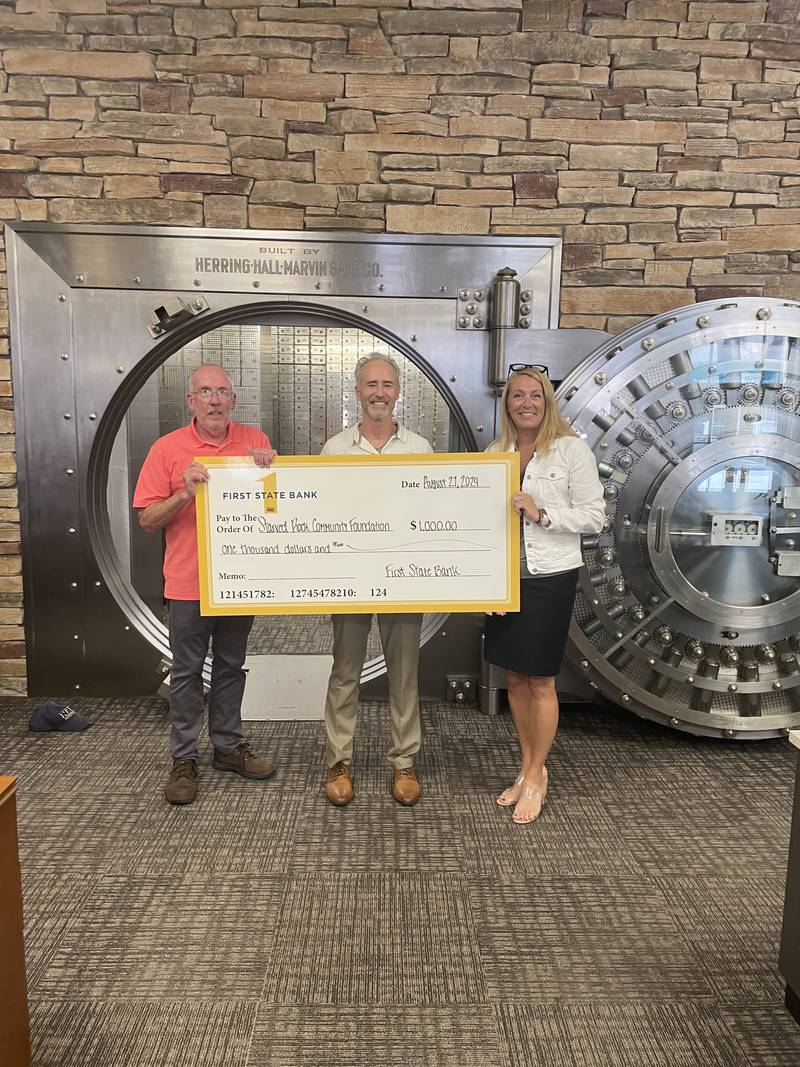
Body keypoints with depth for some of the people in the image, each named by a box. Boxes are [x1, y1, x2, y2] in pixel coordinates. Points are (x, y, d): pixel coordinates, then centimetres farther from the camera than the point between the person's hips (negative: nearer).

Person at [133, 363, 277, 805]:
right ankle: (184, 759, 21)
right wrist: (185, 493, -21)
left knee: (231, 667, 16)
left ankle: (229, 747, 30)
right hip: (188, 582, -2)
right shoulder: (167, 448, -5)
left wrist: (267, 473, -12)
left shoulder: (255, 440, 3)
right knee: (187, 672, 8)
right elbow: (147, 520, -5)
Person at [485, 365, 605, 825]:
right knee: (515, 677, 12)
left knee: (540, 681, 4)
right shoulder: (495, 453, 7)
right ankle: (528, 767, 30)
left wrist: (542, 514, -18)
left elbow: (594, 516, -5)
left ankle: (536, 774, 23)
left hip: (551, 578, -4)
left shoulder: (572, 449, -4)